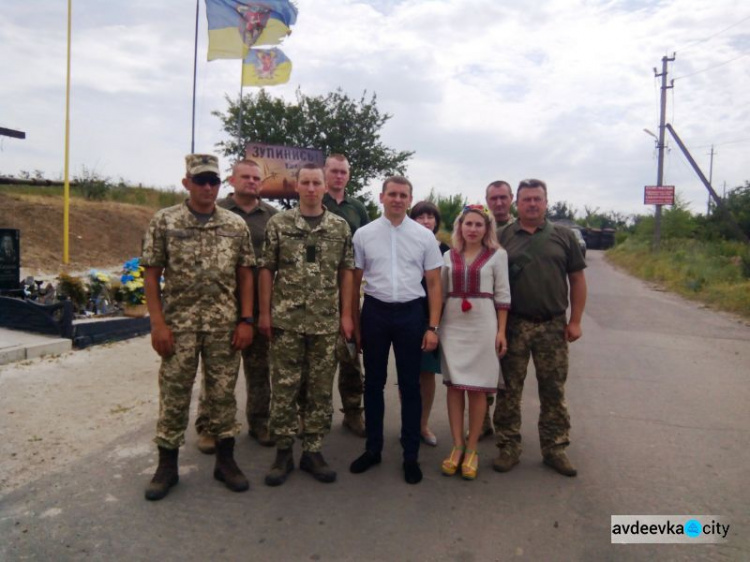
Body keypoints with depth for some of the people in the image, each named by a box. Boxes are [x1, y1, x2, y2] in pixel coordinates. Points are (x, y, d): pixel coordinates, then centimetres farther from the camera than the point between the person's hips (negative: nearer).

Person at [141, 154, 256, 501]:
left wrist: (245, 320, -2)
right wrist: (157, 323, -8)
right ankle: (167, 465, 23)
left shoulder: (236, 224, 4)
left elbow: (245, 275, 5)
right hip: (179, 323, -1)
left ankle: (225, 461, 24)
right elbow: (151, 274, -1)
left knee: (223, 392, 10)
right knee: (173, 394, 7)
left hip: (225, 324, 2)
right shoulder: (164, 221, -1)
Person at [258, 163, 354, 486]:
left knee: (321, 390, 8)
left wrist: (346, 315, 2)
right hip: (286, 320, -1)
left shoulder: (340, 227, 6)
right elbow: (266, 270, 2)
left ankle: (313, 451, 22)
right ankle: (283, 453, 19)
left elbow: (346, 273, 7)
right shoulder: (278, 224, 2)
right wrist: (264, 313, -2)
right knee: (283, 389, 5)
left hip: (326, 322, 2)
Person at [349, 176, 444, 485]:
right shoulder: (363, 234, 1)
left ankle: (411, 455, 22)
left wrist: (432, 327, -4)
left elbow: (434, 284, 2)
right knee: (373, 383, 12)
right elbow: (355, 281, 5)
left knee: (410, 386, 8)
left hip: (410, 313, 0)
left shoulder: (424, 236, 1)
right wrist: (353, 323, 3)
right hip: (374, 312, 1)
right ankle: (373, 448, 28)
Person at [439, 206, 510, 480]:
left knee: (477, 387, 2)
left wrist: (501, 331, -4)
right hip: (452, 324, 3)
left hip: (483, 324, -2)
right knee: (454, 385, 5)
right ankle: (457, 446, 15)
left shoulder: (497, 255, 1)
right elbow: (441, 293, 12)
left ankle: (471, 449, 15)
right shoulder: (449, 256, 9)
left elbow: (502, 295, 1)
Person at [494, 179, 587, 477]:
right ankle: (508, 447, 19)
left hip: (553, 326, 1)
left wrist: (575, 321, 0)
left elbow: (577, 279, 7)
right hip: (513, 325, -1)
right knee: (509, 389, 6)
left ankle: (555, 448, 23)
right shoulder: (503, 237, 3)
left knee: (554, 390, 10)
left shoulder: (563, 236, 6)